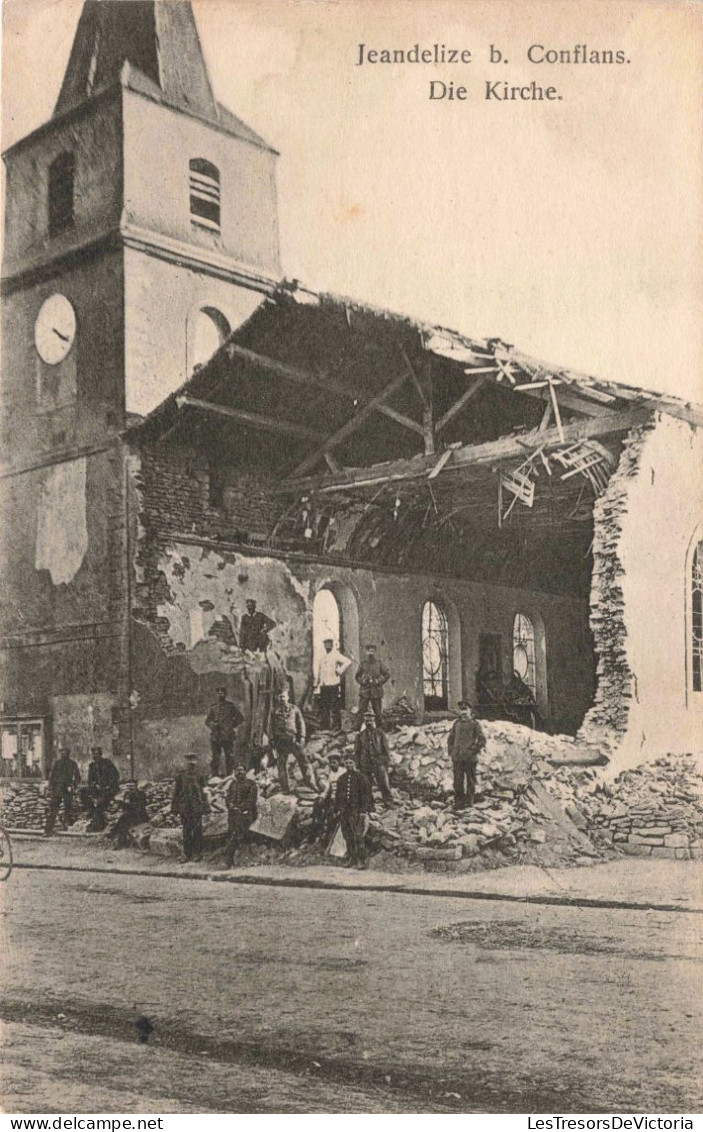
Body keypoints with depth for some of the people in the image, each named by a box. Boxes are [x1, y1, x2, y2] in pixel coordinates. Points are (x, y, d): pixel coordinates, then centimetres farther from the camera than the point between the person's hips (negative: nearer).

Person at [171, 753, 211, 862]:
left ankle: (197, 853, 7)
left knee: (197, 831, -1)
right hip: (184, 807, 0)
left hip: (197, 808, 0)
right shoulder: (180, 776, 3)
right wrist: (175, 808, 1)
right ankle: (186, 854, 13)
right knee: (186, 832, 6)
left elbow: (203, 793, 8)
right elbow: (176, 792, 4)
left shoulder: (199, 776, 5)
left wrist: (206, 807, 3)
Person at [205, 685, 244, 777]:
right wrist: (213, 725, -4)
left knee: (229, 758, -2)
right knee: (215, 758, 4)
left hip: (227, 737, -2)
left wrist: (232, 726, -1)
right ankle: (214, 777, 9)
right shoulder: (213, 706, 11)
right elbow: (207, 721, 16)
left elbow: (240, 717, 7)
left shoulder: (231, 705, 3)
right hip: (215, 737, 2)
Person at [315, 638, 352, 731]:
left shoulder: (336, 655, -3)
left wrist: (340, 671, -14)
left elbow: (347, 662, -15)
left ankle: (336, 726, -2)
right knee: (323, 707, 7)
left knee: (335, 707, -5)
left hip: (334, 684, -6)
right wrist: (316, 683, 19)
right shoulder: (322, 657, 18)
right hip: (323, 685, 6)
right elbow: (319, 670, 24)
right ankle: (324, 726, 13)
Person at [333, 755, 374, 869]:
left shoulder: (362, 778, -1)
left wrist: (365, 810, -12)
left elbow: (367, 795, -4)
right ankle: (351, 858, 16)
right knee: (348, 837, 7)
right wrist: (336, 810, 15)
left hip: (357, 811, -5)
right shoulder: (341, 779, 15)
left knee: (358, 836, -11)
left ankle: (361, 861, -10)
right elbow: (337, 795, 20)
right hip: (344, 812, 5)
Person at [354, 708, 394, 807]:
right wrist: (358, 765, 6)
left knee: (384, 785, -8)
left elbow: (386, 748, 7)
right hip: (365, 764, 2)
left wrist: (386, 761, 1)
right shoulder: (361, 735, 8)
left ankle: (389, 805, -6)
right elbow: (357, 751, 11)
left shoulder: (379, 733, 6)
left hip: (379, 763, -2)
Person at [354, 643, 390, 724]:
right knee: (361, 711, -5)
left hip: (376, 691, 0)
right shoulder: (363, 663, 4)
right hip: (364, 691, 0)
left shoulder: (378, 663, 2)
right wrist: (361, 681, -4)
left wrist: (379, 681, -6)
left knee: (378, 712, 6)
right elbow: (356, 675, 15)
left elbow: (387, 675, 7)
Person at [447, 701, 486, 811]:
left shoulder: (475, 724, -1)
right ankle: (458, 802, 12)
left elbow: (482, 740, -3)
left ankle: (468, 802, 12)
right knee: (458, 781, 3)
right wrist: (451, 751, 10)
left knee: (470, 781, 4)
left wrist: (473, 751, -8)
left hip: (470, 758, -3)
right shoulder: (457, 723, 12)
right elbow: (450, 738, 21)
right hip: (457, 758, 3)